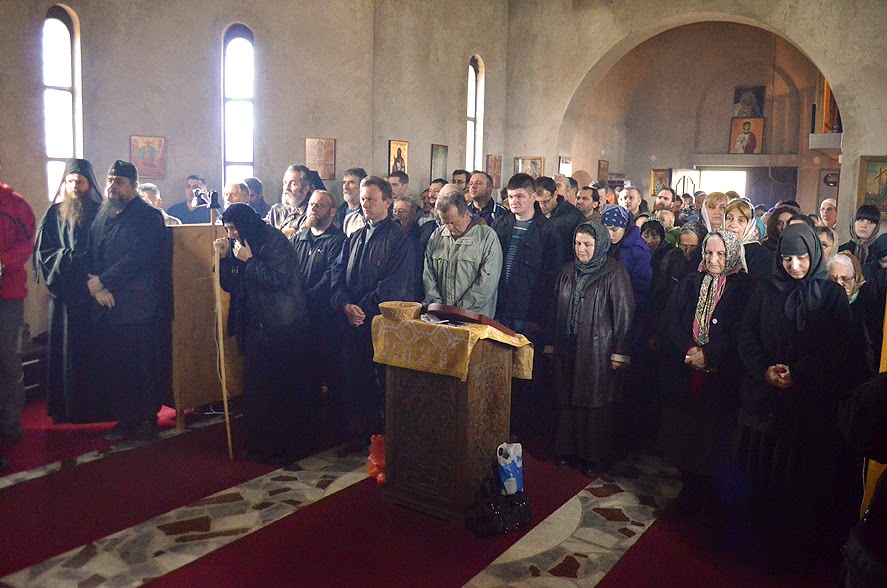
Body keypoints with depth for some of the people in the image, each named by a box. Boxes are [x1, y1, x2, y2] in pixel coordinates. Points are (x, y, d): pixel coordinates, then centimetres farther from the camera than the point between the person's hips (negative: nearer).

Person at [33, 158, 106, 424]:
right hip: (64, 294, 2)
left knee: (95, 351, -2)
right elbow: (43, 252, 5)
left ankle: (96, 407, 6)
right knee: (66, 350, 4)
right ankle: (67, 408, 11)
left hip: (93, 294, -2)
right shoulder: (53, 215, 11)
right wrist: (71, 257, -10)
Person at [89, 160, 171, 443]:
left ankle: (147, 419, 12)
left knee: (144, 366, -1)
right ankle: (125, 418, 19)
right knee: (112, 366, 8)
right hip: (107, 306, 6)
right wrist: (97, 288, -4)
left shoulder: (147, 215, -4)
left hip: (138, 308, -6)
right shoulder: (102, 214, 17)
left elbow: (139, 256, -14)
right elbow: (93, 255, 14)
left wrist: (103, 281, -12)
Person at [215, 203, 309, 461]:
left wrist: (249, 260, -18)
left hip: (281, 326, -8)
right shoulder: (238, 246, 12)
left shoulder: (275, 242, -11)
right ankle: (259, 443, 23)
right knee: (254, 385, 10)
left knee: (280, 386, -4)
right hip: (254, 325, 8)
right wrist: (224, 257, -1)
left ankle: (283, 447, 8)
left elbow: (279, 280, -20)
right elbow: (230, 286, 12)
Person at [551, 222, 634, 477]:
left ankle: (596, 457, 15)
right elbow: (557, 310, 15)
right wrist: (555, 344, 14)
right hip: (568, 349, 5)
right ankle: (568, 449, 25)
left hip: (598, 350, -5)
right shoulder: (568, 272, 9)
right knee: (569, 399, 11)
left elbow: (624, 315, -11)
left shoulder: (614, 274, -9)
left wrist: (619, 353, -13)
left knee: (598, 403, 2)